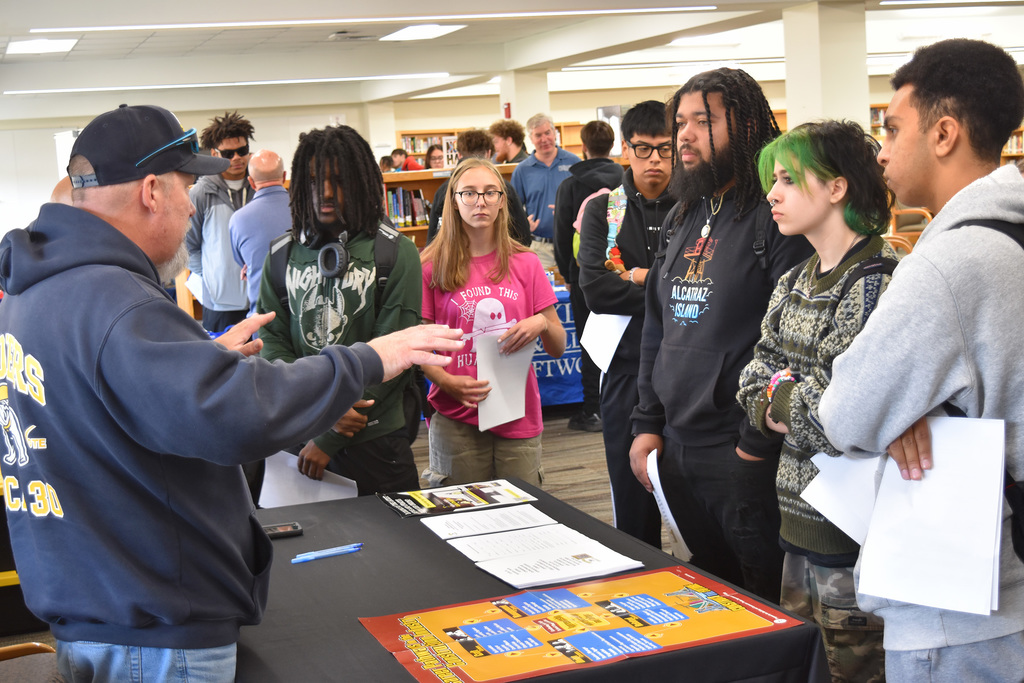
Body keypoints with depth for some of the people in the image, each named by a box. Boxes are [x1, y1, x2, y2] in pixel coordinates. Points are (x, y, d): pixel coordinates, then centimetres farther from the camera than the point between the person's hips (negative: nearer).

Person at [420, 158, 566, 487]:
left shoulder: (525, 263, 7)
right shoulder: (433, 266, 1)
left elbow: (558, 348, 9)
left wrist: (542, 324, -12)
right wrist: (448, 382, -15)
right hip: (456, 421, -2)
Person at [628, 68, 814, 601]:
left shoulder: (776, 218, -12)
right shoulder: (680, 221, 14)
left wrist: (757, 443, -17)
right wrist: (648, 425, 12)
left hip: (747, 456, -8)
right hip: (678, 447, 8)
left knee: (766, 594, 4)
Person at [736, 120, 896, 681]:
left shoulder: (877, 282, -17)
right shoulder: (794, 283, 11)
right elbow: (758, 370, 14)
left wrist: (780, 399, -8)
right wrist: (772, 407, -8)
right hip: (800, 517, 9)